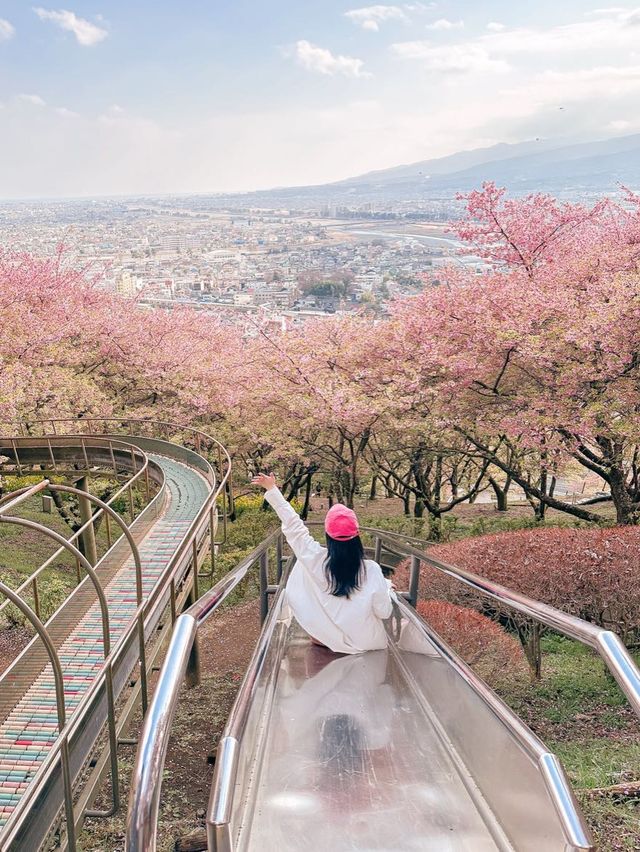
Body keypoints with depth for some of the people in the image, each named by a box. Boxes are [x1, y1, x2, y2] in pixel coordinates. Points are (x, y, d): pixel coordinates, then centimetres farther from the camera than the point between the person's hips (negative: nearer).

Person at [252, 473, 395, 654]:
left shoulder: (317, 560, -19)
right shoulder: (371, 569, -22)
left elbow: (294, 527, -10)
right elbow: (384, 612, -14)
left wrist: (272, 489, -2)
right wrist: (387, 589, 6)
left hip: (331, 638, 1)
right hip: (369, 644, -1)